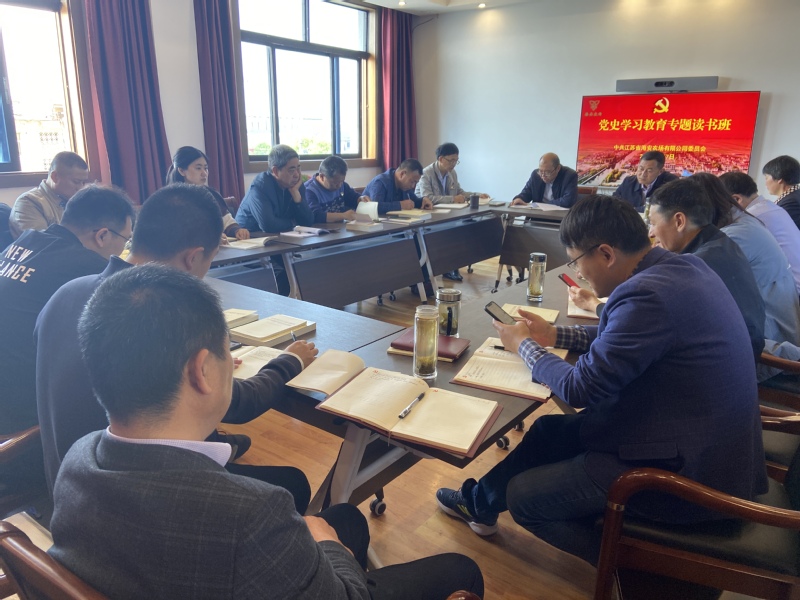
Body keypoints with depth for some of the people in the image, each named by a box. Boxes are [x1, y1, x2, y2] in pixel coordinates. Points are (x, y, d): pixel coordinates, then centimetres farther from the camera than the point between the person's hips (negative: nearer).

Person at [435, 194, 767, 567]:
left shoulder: (647, 294, -29)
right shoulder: (681, 266, 0)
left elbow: (580, 389, -21)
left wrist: (525, 346, -5)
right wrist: (555, 335, 13)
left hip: (686, 472, -10)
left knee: (522, 495, 1)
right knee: (549, 429, 19)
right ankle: (481, 502, 38)